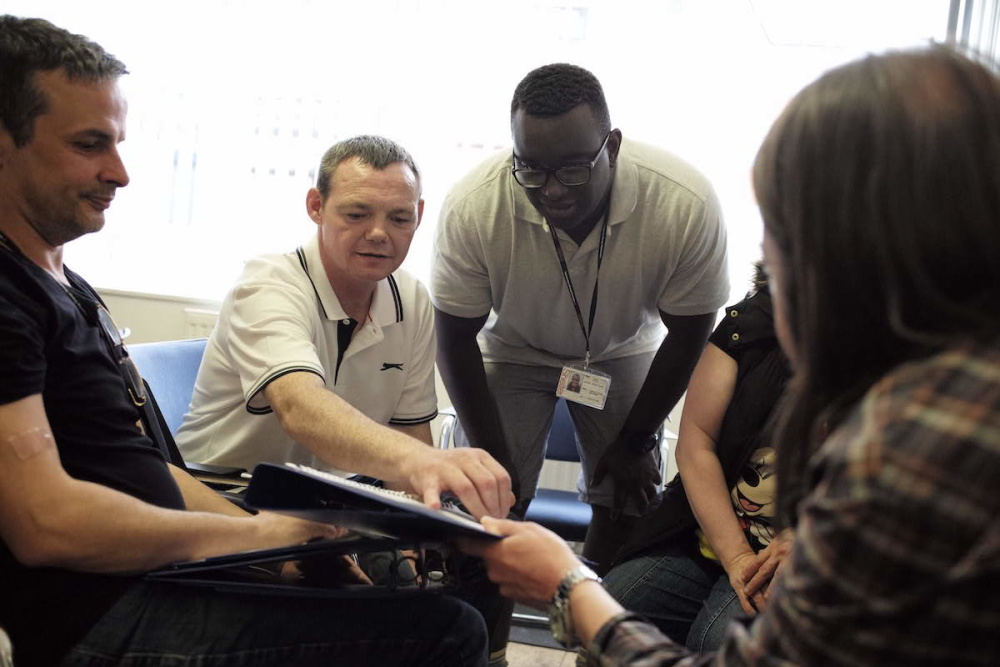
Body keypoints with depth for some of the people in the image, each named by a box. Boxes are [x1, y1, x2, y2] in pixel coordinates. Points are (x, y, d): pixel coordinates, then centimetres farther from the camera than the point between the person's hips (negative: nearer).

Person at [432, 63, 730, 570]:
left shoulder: (686, 204, -33)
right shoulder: (472, 207, -33)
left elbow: (687, 334, -15)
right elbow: (456, 340, -17)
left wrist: (635, 443, -6)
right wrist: (494, 460, -15)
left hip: (622, 351, 1)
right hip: (511, 350, -1)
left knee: (628, 509, -4)